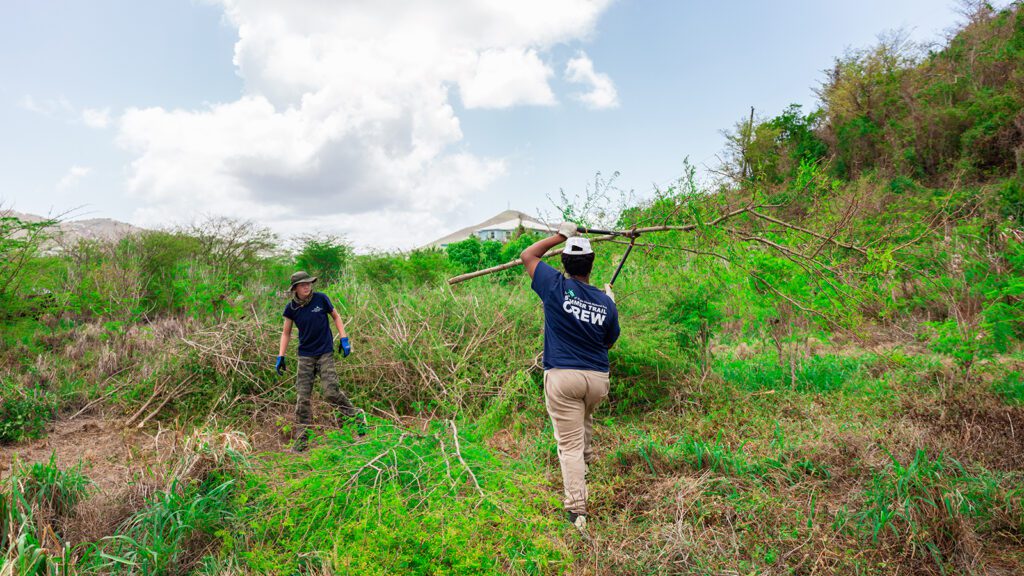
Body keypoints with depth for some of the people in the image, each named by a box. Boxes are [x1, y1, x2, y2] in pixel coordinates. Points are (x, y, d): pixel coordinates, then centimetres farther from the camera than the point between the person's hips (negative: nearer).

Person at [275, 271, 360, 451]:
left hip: (325, 353, -2)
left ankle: (356, 417, 11)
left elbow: (336, 316, 7)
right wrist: (281, 356, 2)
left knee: (331, 392, -12)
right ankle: (301, 440, 10)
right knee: (303, 398, 1)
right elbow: (286, 333, 10)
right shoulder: (291, 308, -1)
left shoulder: (321, 299, -7)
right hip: (305, 356, 2)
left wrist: (344, 338, -1)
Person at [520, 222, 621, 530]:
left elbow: (527, 255, 9)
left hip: (562, 377, -3)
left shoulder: (556, 287, -7)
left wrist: (561, 235, 15)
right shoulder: (606, 302, 2)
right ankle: (586, 461, 50)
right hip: (598, 378, 4)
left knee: (570, 445, -1)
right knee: (584, 416, 36)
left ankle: (577, 510, -3)